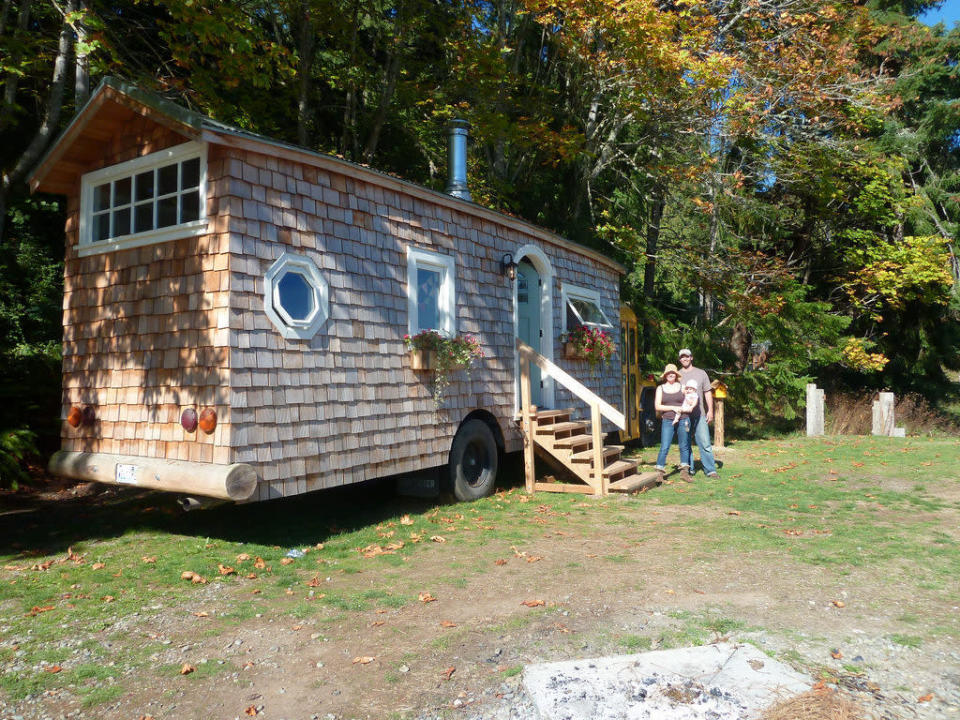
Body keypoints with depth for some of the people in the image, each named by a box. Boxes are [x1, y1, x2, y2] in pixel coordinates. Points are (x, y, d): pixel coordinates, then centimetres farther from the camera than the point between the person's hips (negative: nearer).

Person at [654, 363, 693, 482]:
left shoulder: (682, 387, 9)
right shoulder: (660, 388, 6)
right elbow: (657, 406, -1)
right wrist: (673, 407, -10)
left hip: (683, 420, 2)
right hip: (667, 421, -1)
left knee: (684, 446, 6)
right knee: (664, 447, -7)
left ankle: (684, 471, 15)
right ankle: (659, 472, -5)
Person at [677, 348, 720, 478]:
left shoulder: (701, 373, 10)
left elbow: (708, 393, 10)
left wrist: (710, 411, 1)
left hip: (699, 414, 0)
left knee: (705, 443, -4)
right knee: (685, 444, 4)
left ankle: (711, 470, 0)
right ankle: (688, 469, 12)